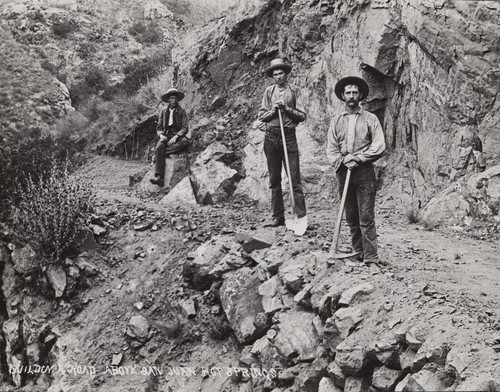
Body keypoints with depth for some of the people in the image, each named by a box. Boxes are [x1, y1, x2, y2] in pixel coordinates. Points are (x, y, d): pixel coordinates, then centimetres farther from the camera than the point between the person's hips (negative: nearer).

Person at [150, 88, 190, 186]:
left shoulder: (182, 112, 6)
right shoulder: (163, 111, 13)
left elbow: (185, 128, -3)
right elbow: (158, 127, 12)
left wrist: (175, 137, -20)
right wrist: (161, 135, -11)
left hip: (178, 135, -1)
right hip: (166, 136, 1)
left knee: (185, 142, -37)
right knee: (159, 147, -33)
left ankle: (160, 153, -33)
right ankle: (158, 177, -48)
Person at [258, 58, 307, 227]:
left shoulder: (293, 91, 6)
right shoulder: (269, 91, 11)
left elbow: (302, 115, 2)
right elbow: (261, 115, 9)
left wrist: (287, 109, -11)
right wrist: (274, 110, -8)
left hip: (288, 135, -3)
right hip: (271, 136, 3)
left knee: (294, 178, -8)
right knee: (274, 179, 5)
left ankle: (301, 216, -7)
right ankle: (278, 216, 11)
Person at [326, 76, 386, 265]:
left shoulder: (370, 119, 6)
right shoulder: (336, 120, 13)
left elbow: (379, 146, -2)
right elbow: (331, 149, 8)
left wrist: (358, 158, -11)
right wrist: (343, 161, -9)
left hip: (364, 171, -3)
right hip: (343, 172, 3)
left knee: (366, 217, -8)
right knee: (351, 217, 6)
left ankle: (371, 257, -9)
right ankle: (359, 253, 14)